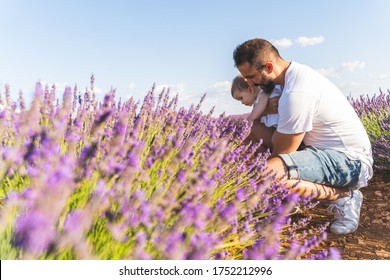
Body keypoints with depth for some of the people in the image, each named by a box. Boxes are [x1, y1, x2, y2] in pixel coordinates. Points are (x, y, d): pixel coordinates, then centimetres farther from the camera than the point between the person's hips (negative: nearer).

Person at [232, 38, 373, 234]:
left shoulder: (296, 93, -25)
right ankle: (343, 193, 12)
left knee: (267, 173, -32)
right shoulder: (297, 73, 5)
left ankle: (343, 195, -8)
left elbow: (281, 153, -16)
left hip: (349, 161, -10)